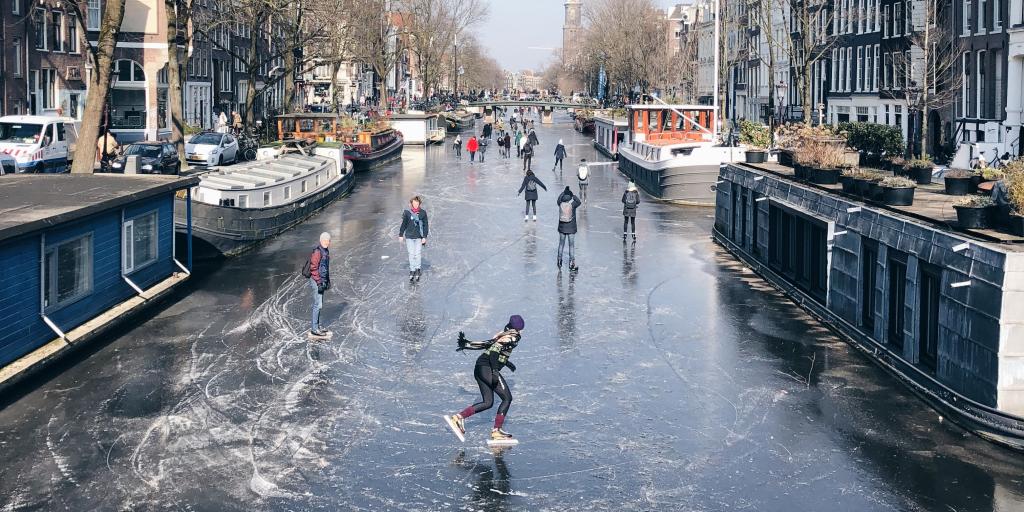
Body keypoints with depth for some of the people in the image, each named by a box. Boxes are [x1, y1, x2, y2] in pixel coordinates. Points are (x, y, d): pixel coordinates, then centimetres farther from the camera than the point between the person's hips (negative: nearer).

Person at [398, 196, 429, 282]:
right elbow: (404, 224, 6)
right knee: (411, 254, 2)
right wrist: (401, 235, 9)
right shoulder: (407, 212, -2)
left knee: (418, 254, -3)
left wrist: (424, 237, -3)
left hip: (419, 237, 0)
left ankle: (417, 269, 9)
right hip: (409, 236, 0)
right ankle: (412, 271, 10)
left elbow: (425, 225, 2)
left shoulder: (423, 213, -2)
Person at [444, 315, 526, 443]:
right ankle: (497, 431, 0)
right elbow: (494, 350, -19)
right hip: (487, 369, -9)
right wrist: (495, 371, -26)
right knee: (507, 398, 1)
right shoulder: (511, 338, -7)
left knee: (487, 402, 12)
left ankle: (459, 417, 1)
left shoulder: (503, 335, 17)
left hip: (479, 369, 9)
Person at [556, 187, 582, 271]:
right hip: (571, 229, -3)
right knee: (571, 245, 3)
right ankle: (571, 263, 5)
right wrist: (573, 194, 8)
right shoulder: (573, 205, -15)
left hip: (562, 228, 3)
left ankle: (559, 261, 21)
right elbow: (579, 202, 3)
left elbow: (559, 199, 15)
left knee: (561, 244, 14)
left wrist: (564, 191, 19)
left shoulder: (560, 204, -7)